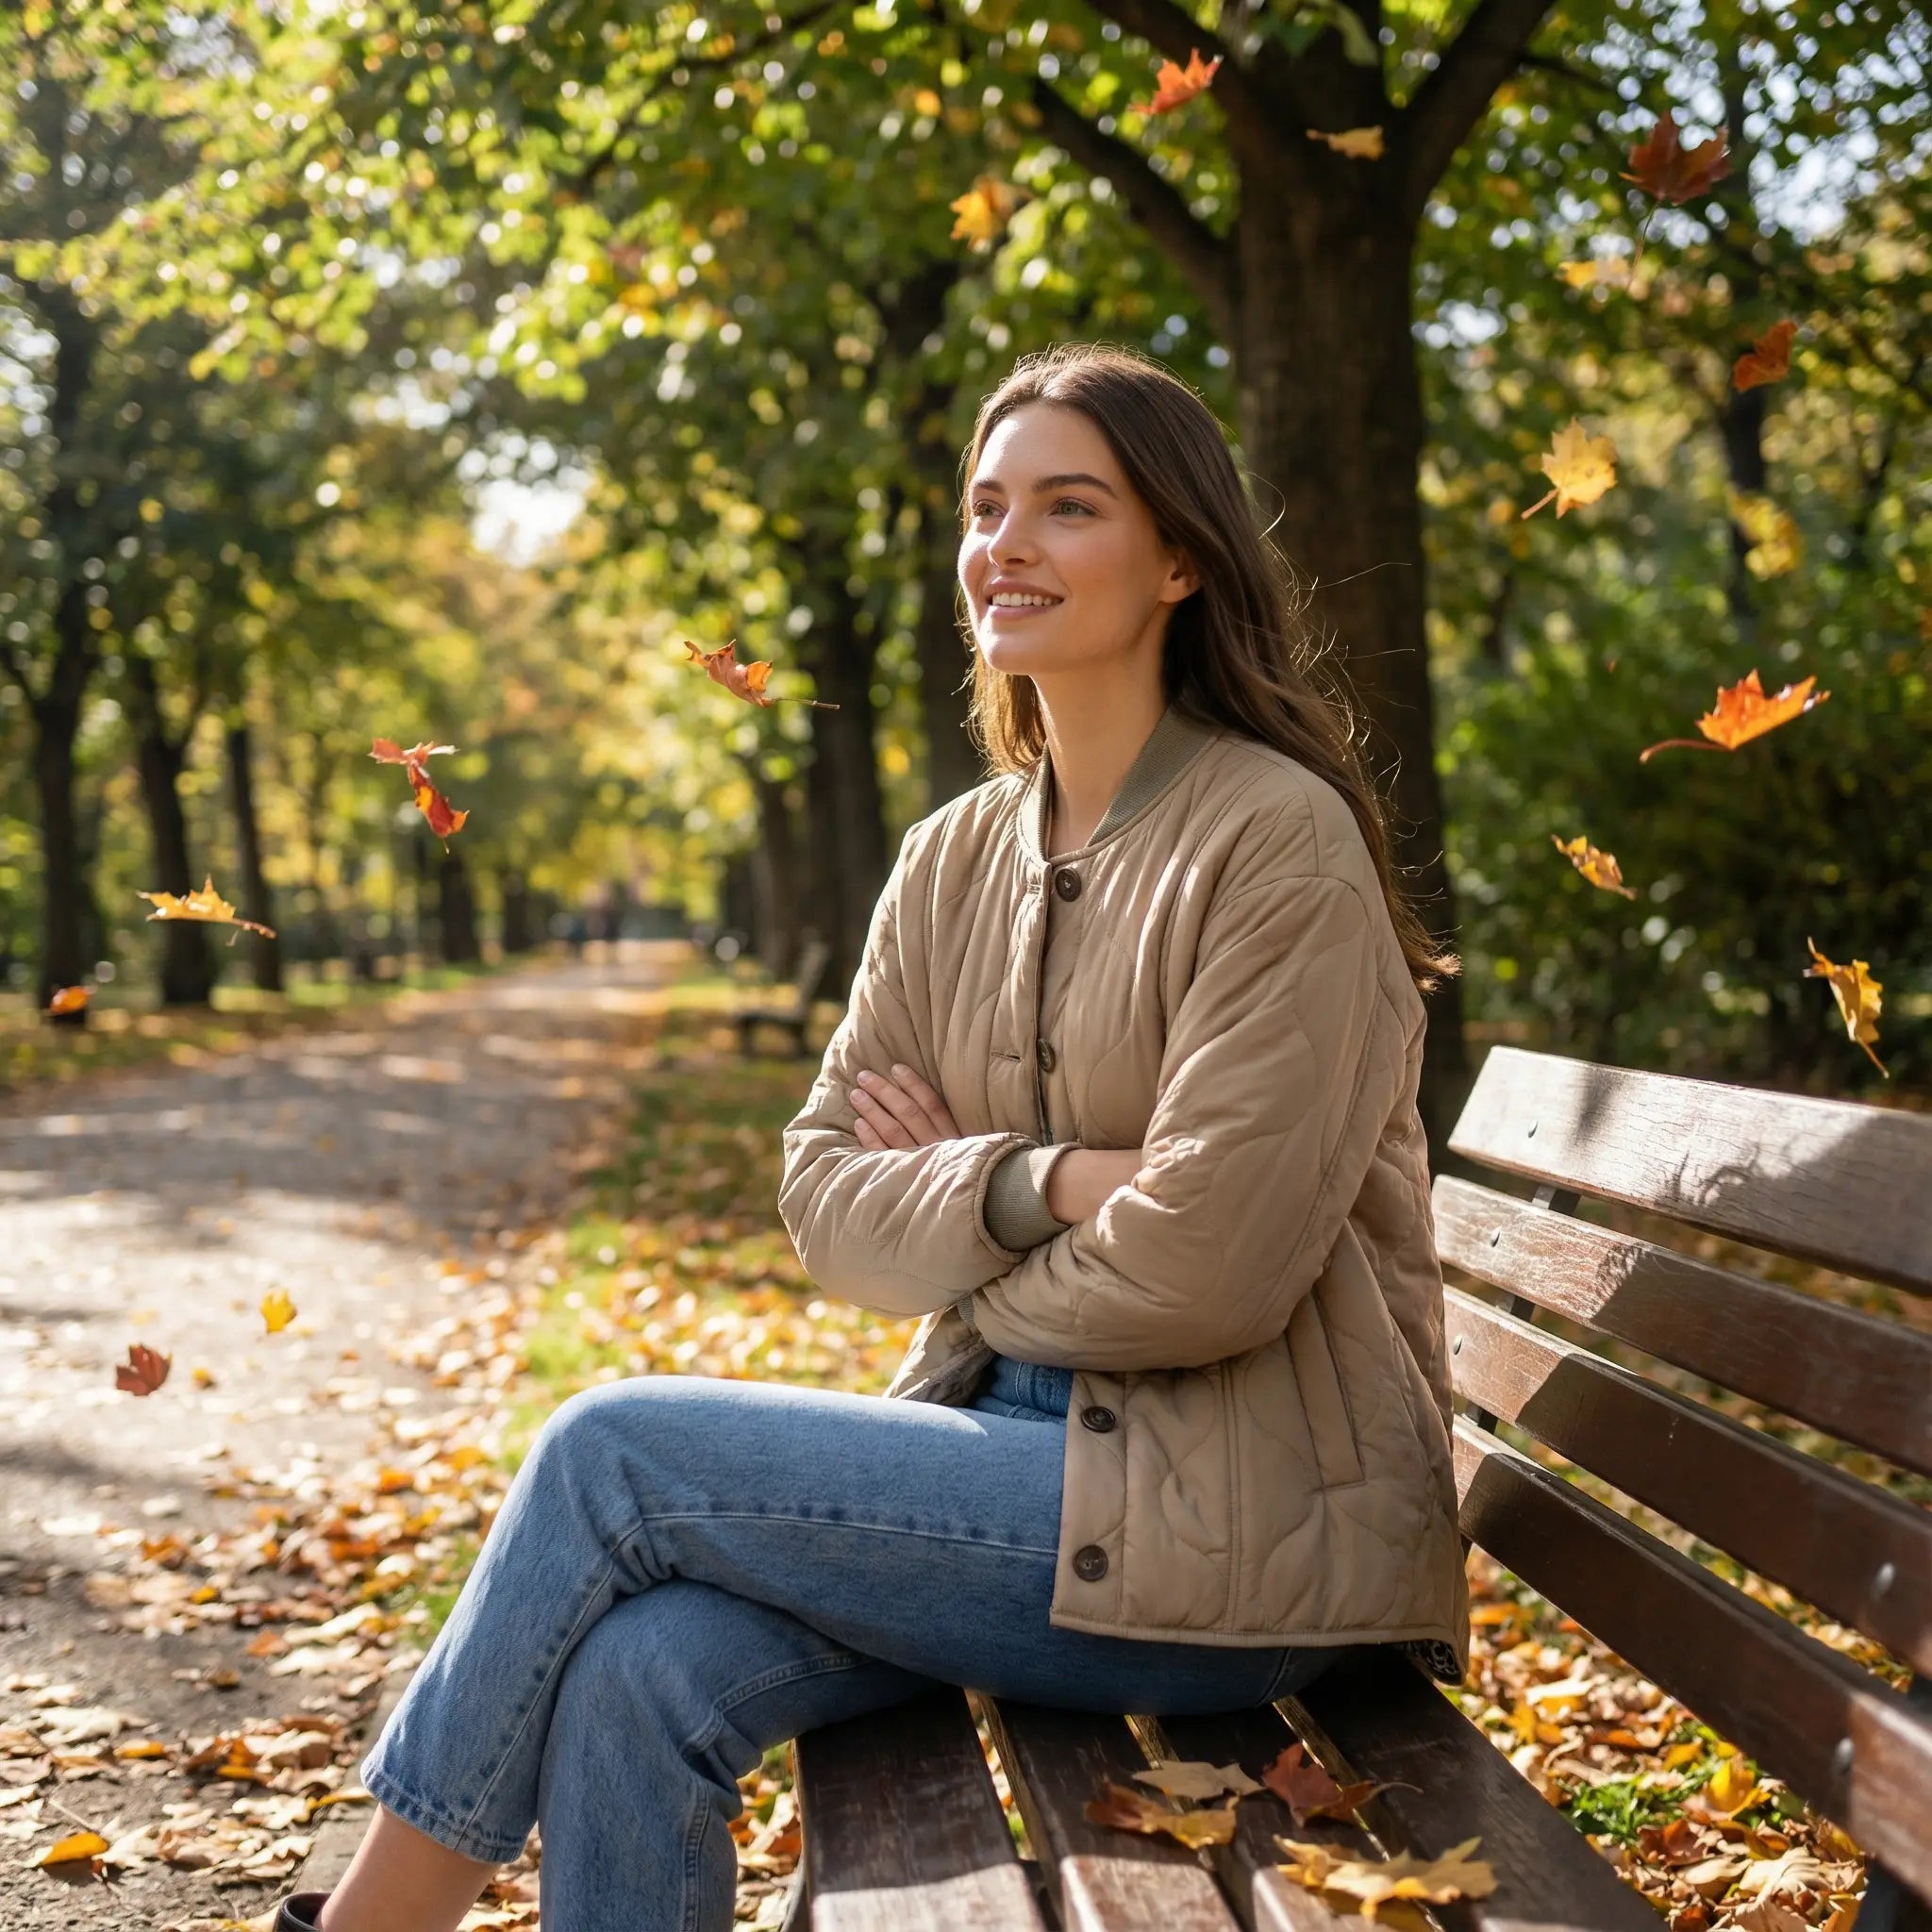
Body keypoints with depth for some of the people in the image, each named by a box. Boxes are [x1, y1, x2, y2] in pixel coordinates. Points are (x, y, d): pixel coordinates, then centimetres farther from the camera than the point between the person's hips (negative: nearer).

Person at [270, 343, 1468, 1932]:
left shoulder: (1276, 840, -13)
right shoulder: (954, 862, 10)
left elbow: (1202, 1270, -18)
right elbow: (824, 1191, 4)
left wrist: (951, 1218, -3)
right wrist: (1038, 1186, -14)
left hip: (1238, 1526, -6)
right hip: (1021, 1432, 6)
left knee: (612, 1448, -14)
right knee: (635, 1671, -19)